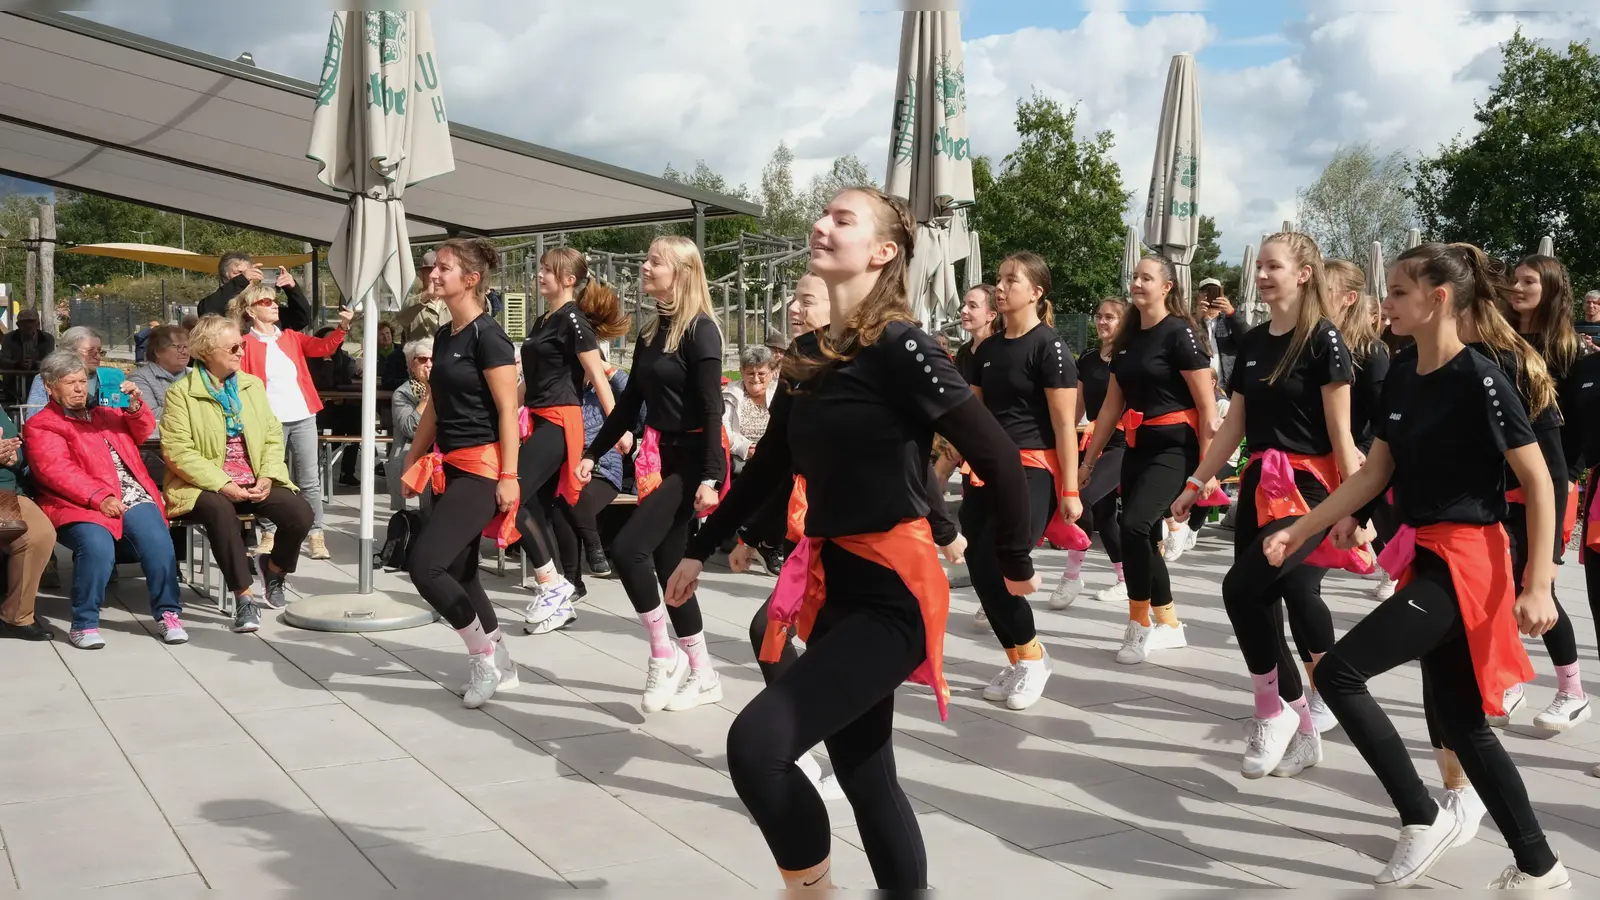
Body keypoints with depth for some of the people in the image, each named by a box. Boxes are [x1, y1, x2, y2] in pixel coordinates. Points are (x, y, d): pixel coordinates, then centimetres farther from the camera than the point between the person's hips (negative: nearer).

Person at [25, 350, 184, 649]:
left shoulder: (103, 412, 27)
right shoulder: (40, 426, 7)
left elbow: (142, 432, 25)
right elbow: (57, 472, -8)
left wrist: (135, 405, 3)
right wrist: (99, 497, -22)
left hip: (132, 495, 4)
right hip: (80, 504, -4)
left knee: (158, 542, -25)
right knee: (96, 545, -34)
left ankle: (168, 613, -13)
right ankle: (84, 623, -18)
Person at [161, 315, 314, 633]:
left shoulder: (253, 385, 13)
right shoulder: (181, 393, -3)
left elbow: (274, 436, 8)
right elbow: (177, 451, -12)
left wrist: (267, 477, -10)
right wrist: (222, 484, -21)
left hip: (255, 483, 4)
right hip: (207, 486, -4)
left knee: (300, 512, -21)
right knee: (220, 510, -38)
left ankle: (274, 570, 10)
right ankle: (245, 597, -29)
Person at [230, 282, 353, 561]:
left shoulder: (291, 338, 13)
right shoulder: (245, 345, 0)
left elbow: (323, 347, 2)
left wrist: (342, 327, -14)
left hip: (303, 417, 3)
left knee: (309, 480, 3)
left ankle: (315, 535, 6)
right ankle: (269, 535, 14)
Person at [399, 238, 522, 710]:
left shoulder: (488, 335, -12)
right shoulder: (443, 335, 13)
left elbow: (507, 410, -15)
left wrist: (508, 476, -18)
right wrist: (412, 462, 21)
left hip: (480, 468, -9)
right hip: (448, 467, 9)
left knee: (424, 564, -14)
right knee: (457, 570, 11)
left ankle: (484, 654, 4)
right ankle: (500, 666, 24)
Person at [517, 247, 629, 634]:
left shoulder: (573, 319, -9)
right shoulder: (543, 321, 17)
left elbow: (598, 376, -14)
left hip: (559, 423, -9)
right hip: (540, 422, 9)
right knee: (538, 509, 8)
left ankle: (551, 583, -7)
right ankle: (560, 602, 13)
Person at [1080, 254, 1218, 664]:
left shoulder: (1179, 333, -9)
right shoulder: (1128, 339, 12)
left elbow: (1208, 406, -12)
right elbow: (1111, 406, 17)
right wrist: (1089, 460, 17)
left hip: (1174, 447, -8)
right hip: (1137, 446, 8)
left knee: (1135, 526, -21)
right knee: (1143, 537, 8)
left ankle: (1139, 625, -6)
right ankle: (1168, 625, 23)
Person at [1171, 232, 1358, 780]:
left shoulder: (1323, 339, -8)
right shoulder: (1252, 343, 12)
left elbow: (1341, 433, -11)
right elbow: (1233, 425, 16)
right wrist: (1195, 484, 14)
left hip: (1308, 489, -7)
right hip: (1258, 487, 7)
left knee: (1242, 588, -20)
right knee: (1261, 603, 4)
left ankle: (1274, 709, 1)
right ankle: (1302, 733, 18)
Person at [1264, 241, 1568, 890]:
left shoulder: (1480, 379, -15)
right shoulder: (1401, 376, 7)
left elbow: (1538, 483, -13)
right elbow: (1374, 473, 13)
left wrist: (1538, 586, -17)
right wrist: (1299, 531, 9)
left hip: (1465, 561, -8)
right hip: (1427, 557, 8)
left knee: (1337, 672, -12)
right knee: (1457, 719, 12)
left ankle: (1423, 819, 3)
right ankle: (1539, 866, 25)